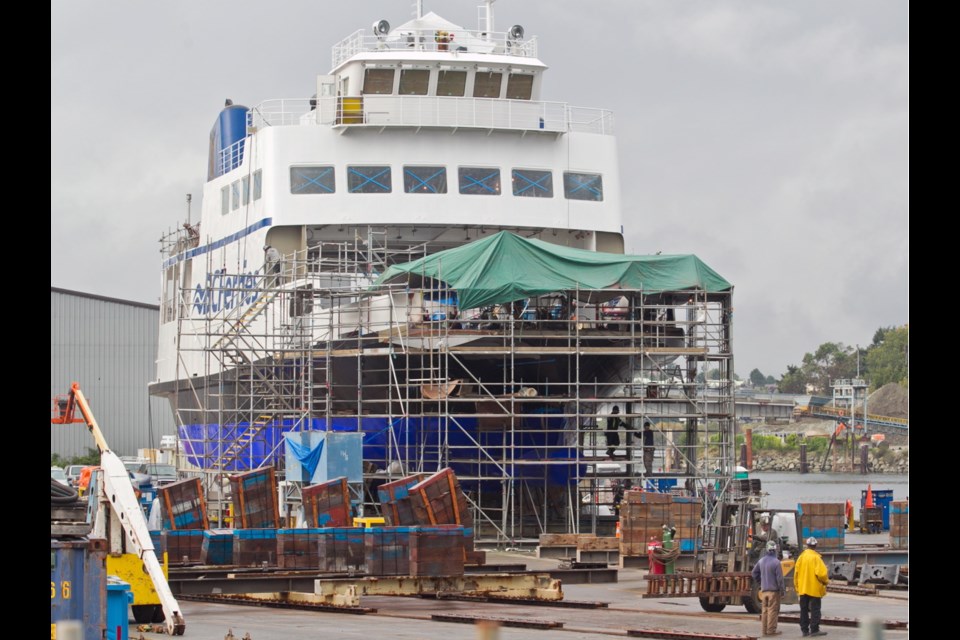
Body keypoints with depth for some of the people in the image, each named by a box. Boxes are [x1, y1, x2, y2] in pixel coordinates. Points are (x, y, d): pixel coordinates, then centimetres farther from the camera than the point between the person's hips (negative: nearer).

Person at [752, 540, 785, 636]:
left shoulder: (762, 561, 6)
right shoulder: (776, 562, -14)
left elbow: (755, 572, 15)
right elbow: (779, 578, -14)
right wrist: (782, 590, -6)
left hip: (764, 590, 6)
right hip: (774, 590, -6)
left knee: (764, 610, 10)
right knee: (773, 610, -3)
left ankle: (765, 630, 12)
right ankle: (771, 630, -5)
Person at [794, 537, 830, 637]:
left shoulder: (801, 557, 5)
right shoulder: (815, 557, -12)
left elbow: (796, 573, 7)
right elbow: (821, 573, -19)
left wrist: (797, 587, 16)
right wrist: (825, 582, 1)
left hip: (802, 588, 5)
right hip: (814, 589, -5)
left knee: (804, 610, 10)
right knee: (815, 609, 0)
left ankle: (804, 630, 12)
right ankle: (814, 629, -3)